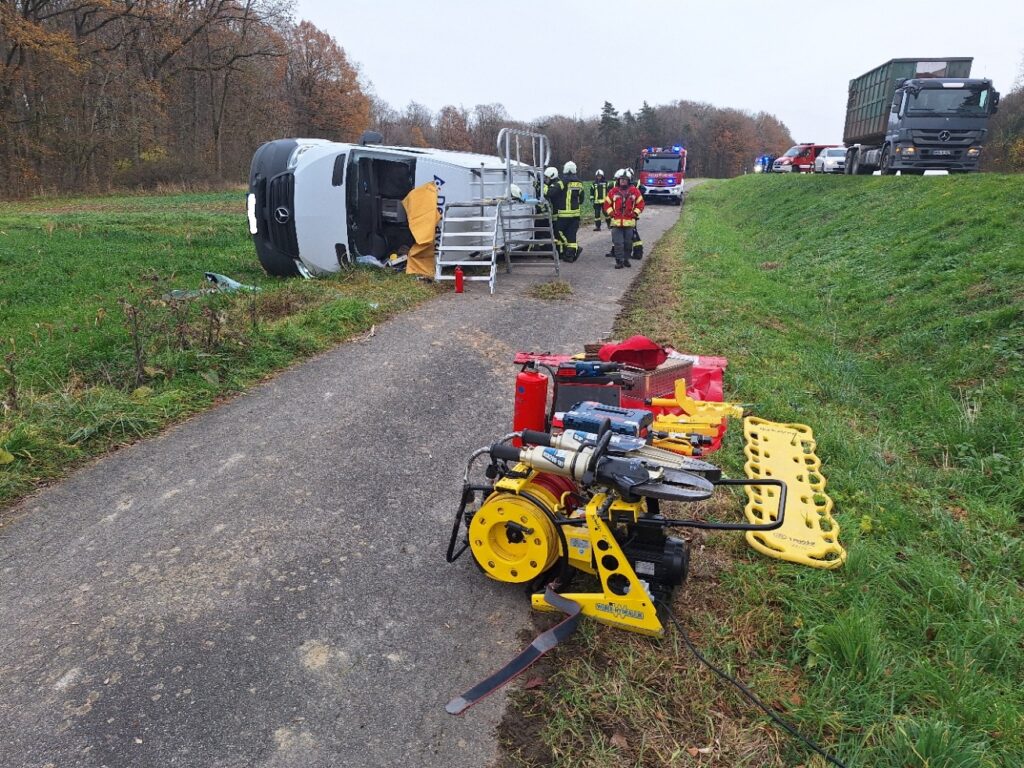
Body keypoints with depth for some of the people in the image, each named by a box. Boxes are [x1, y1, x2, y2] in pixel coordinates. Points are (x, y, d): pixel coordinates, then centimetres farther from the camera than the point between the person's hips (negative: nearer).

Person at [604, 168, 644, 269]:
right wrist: (611, 213, -2)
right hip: (616, 222, -1)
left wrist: (635, 213, -2)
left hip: (629, 222, 1)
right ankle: (619, 261, -2)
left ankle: (626, 259, 21)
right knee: (618, 243, -6)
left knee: (628, 242, 8)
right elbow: (607, 203, 10)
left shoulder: (634, 191, 4)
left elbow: (640, 203, 9)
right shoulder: (613, 191, 4)